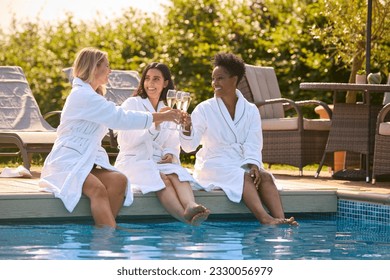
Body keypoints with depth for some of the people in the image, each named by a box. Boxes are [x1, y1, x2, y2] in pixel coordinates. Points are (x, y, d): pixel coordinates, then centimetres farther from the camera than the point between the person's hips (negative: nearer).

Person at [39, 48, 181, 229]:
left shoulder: (89, 95, 23)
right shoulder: (83, 95, -11)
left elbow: (117, 119, 22)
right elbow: (120, 119, -16)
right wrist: (160, 117, -12)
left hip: (85, 162, 9)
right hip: (68, 163, -9)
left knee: (119, 180, -18)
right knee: (98, 189, -34)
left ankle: (105, 227, -26)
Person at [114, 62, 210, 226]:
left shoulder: (168, 110, 20)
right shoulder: (132, 104, 4)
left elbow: (173, 143, 20)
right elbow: (125, 140, -10)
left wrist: (170, 154, -5)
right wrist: (154, 124, -21)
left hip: (159, 163, 4)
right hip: (133, 162, -4)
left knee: (176, 175, -32)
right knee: (162, 179, -35)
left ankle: (191, 207, -63)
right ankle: (189, 220, -59)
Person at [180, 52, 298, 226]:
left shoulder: (251, 110, 8)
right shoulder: (204, 109, 1)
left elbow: (253, 144, -1)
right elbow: (189, 146, -6)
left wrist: (253, 164, -21)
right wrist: (186, 129, -27)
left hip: (243, 164, 3)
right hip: (214, 165, -3)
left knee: (265, 177, -27)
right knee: (244, 177, -32)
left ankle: (281, 219, -48)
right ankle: (264, 218, -54)